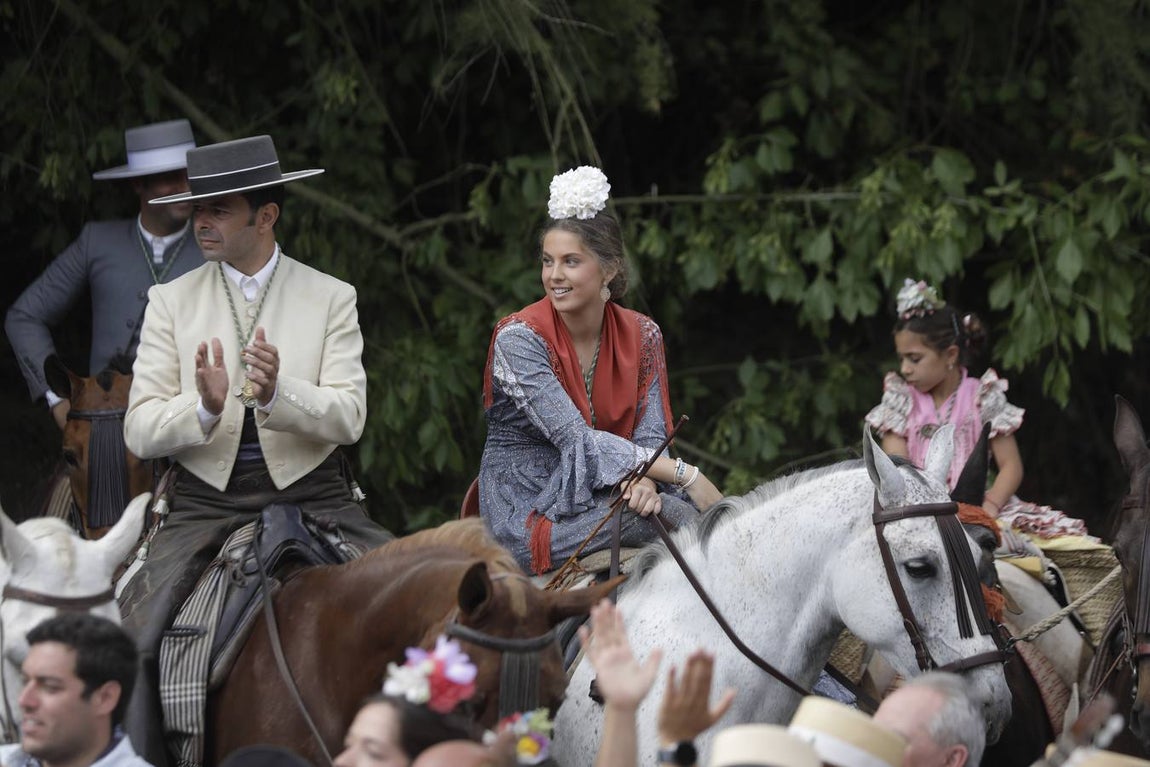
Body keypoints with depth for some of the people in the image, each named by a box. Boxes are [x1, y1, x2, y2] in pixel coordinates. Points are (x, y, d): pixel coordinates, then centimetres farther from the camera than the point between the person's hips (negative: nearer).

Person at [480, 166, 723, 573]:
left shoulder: (642, 336, 4)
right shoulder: (517, 338, -12)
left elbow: (651, 434, 2)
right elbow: (577, 440, -20)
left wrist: (646, 479, -25)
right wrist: (685, 475, -24)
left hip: (599, 493, 5)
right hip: (526, 517, -5)